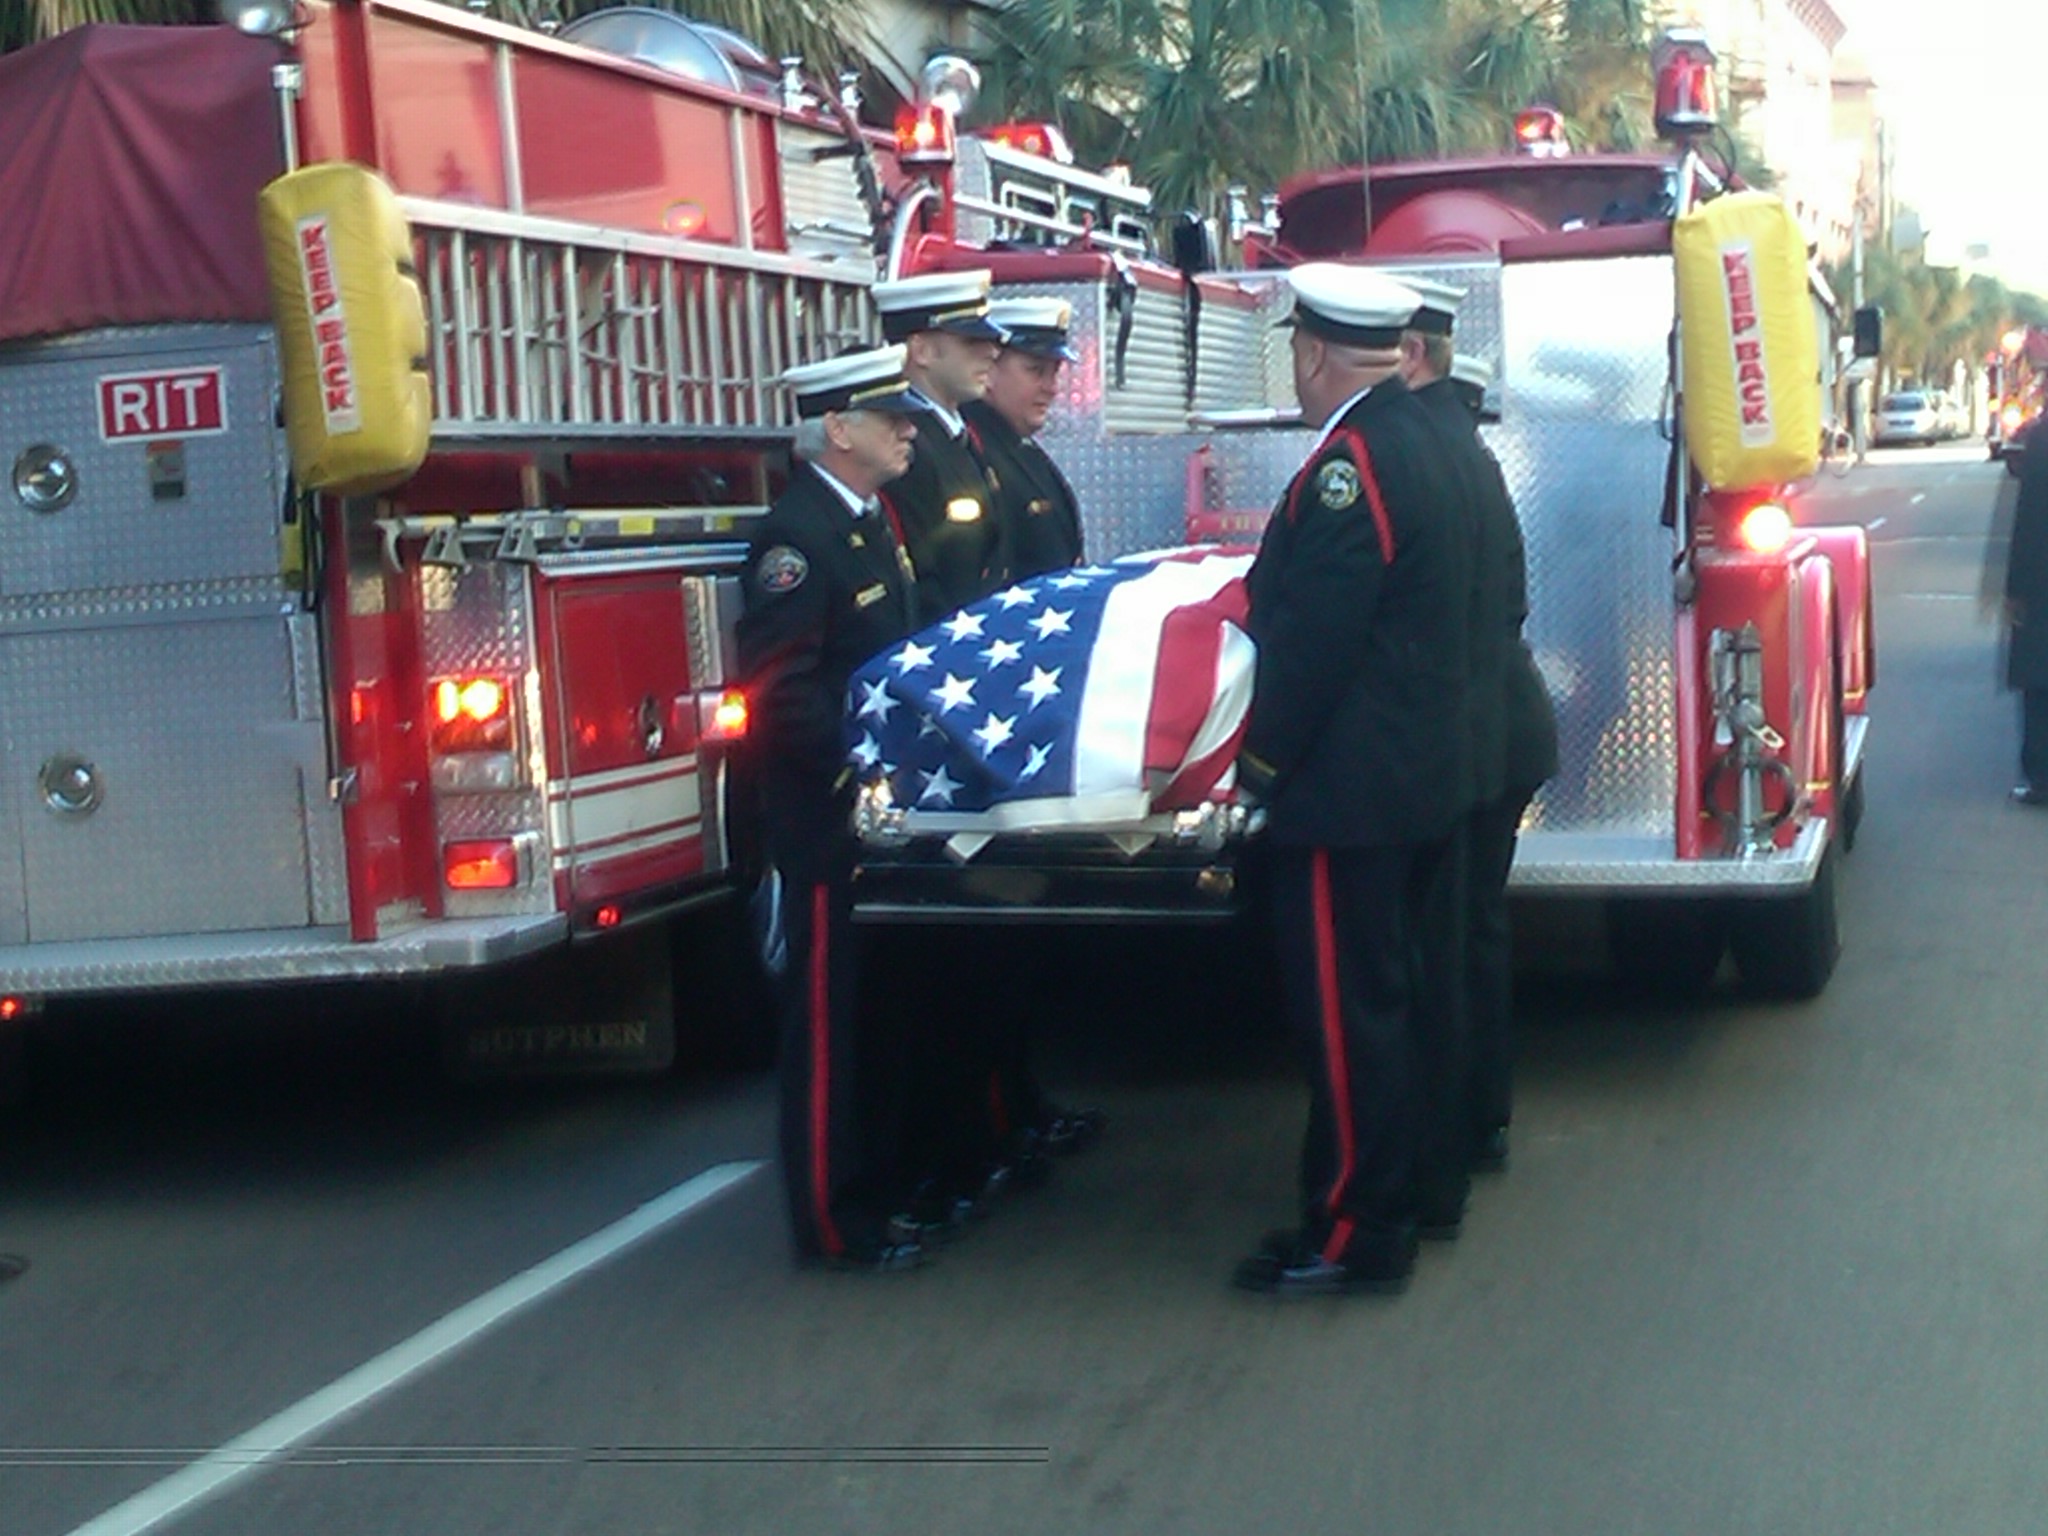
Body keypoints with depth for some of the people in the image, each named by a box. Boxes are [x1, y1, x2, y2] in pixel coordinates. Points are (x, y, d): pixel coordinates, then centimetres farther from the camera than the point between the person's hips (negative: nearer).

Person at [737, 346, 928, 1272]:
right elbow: (777, 691, -23)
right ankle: (833, 1220, 6)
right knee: (827, 1018, -1)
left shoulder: (874, 521, 12)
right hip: (829, 815, -9)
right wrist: (863, 769, -23)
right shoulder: (798, 534, -17)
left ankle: (881, 1185, 27)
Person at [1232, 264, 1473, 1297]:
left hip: (1349, 788, -10)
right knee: (1380, 999, 19)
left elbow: (1311, 640, -22)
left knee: (1345, 1014, -3)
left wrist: (1261, 761, -13)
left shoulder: (1351, 462, -20)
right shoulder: (1415, 438, 10)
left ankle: (1353, 1235, 4)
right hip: (1418, 776, 10)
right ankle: (1393, 1198, 30)